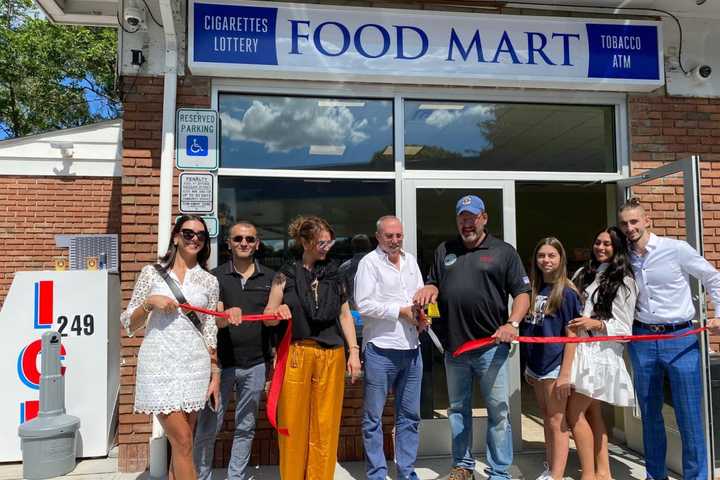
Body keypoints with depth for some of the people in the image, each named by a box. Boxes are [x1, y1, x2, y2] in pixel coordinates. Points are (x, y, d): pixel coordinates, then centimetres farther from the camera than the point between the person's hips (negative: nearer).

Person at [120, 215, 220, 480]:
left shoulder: (209, 281, 8)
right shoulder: (152, 272, 2)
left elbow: (210, 332, 10)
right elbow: (128, 324, 4)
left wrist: (215, 375, 5)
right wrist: (149, 302, -13)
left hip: (195, 365, 3)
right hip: (160, 364, -3)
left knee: (181, 443, 9)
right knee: (183, 441, -4)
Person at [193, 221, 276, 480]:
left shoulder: (269, 277, 6)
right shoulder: (216, 276, 1)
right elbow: (213, 319, -8)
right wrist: (227, 316, -29)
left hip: (255, 364, 2)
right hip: (221, 361, -1)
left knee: (245, 428, 12)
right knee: (208, 427, 4)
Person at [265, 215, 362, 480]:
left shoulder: (334, 273, 9)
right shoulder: (286, 275, 2)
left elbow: (345, 314, 13)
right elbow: (267, 317, 5)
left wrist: (354, 352, 7)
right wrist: (278, 312, -18)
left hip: (331, 356, 2)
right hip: (295, 355, -2)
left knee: (326, 425, 6)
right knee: (293, 424, 3)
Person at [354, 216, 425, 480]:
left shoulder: (410, 260, 14)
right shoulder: (369, 262, -6)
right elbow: (363, 304, -14)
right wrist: (401, 311, -13)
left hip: (411, 348, 6)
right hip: (381, 350, -6)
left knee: (410, 415, 14)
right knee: (373, 417, 4)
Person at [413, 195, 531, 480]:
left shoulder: (503, 252, 1)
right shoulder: (444, 251, 12)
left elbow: (522, 293, -1)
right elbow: (434, 284, 20)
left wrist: (513, 323, -17)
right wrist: (429, 289, -4)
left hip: (491, 345, -4)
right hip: (454, 346, 4)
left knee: (498, 411, 2)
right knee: (458, 409, 15)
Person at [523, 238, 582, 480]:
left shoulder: (566, 292, -10)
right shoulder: (534, 290, 7)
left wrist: (565, 373, -15)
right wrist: (528, 366, 13)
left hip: (556, 366, -6)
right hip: (537, 365, 7)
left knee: (557, 421, 2)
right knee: (547, 420, 16)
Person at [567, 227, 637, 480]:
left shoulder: (623, 282, -2)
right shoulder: (583, 273, 13)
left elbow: (624, 327, -5)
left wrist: (596, 324, -19)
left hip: (601, 352, -6)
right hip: (578, 350, 6)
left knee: (575, 414, -8)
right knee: (592, 414, 11)